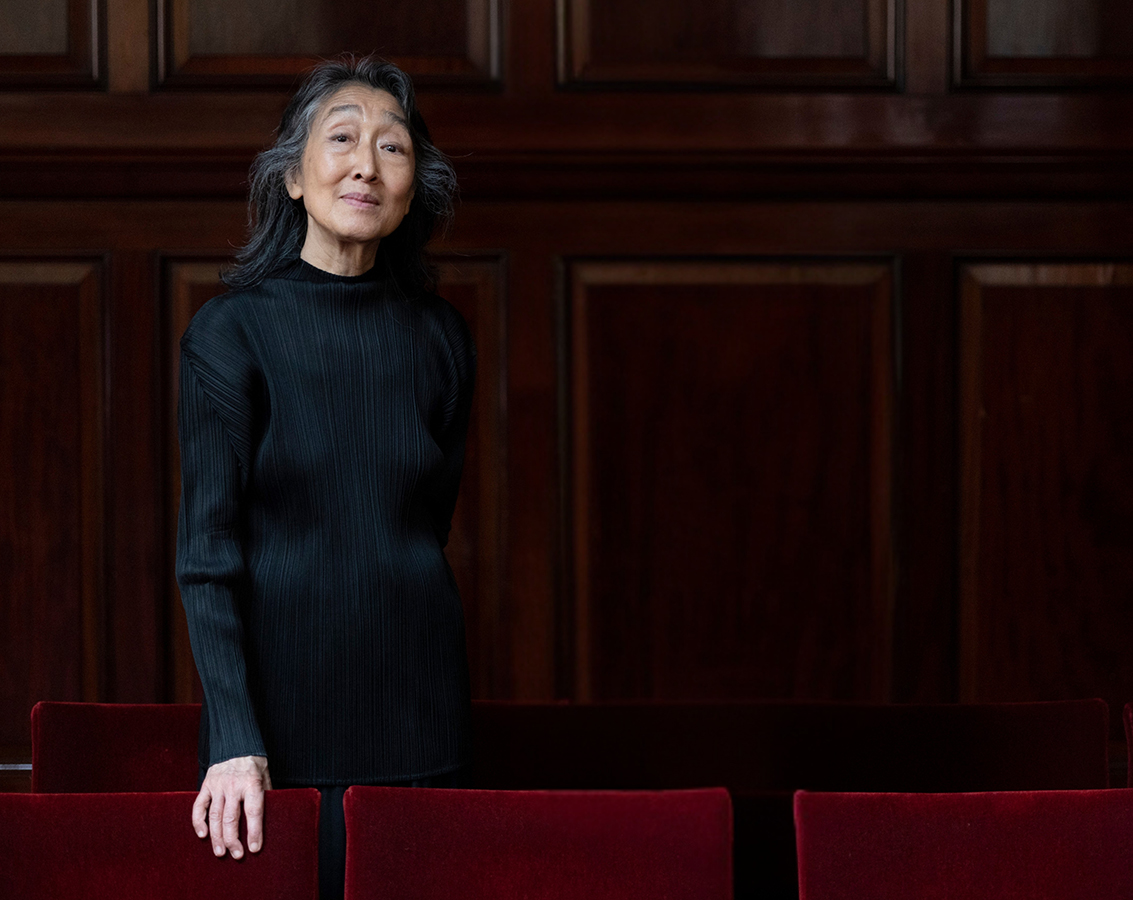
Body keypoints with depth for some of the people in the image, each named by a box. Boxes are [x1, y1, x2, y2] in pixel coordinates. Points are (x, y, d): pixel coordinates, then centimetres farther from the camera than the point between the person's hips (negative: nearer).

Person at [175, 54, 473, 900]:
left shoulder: (441, 337, 6)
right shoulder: (231, 331, -5)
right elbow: (207, 551, -10)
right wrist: (235, 739, -17)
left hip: (418, 701, 3)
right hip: (285, 695, -3)